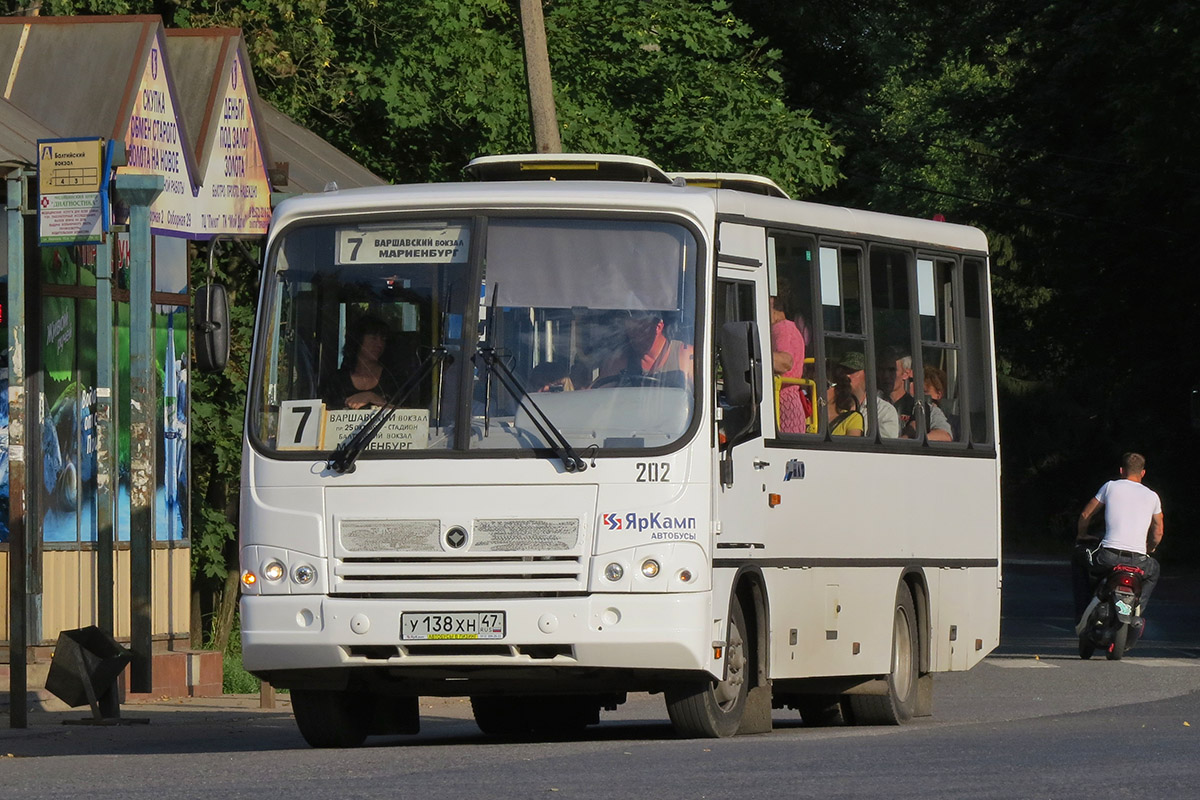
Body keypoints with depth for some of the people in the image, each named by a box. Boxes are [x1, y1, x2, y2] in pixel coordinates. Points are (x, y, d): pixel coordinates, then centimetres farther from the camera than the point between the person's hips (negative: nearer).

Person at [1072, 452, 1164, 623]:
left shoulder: (1111, 487, 9)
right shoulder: (1152, 496, 13)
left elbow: (1085, 515, 16)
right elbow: (1157, 534, 18)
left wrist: (1081, 535, 37)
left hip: (1109, 557, -2)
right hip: (1138, 562, 2)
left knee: (1079, 557, 31)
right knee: (1153, 570, 38)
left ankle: (1082, 611, 23)